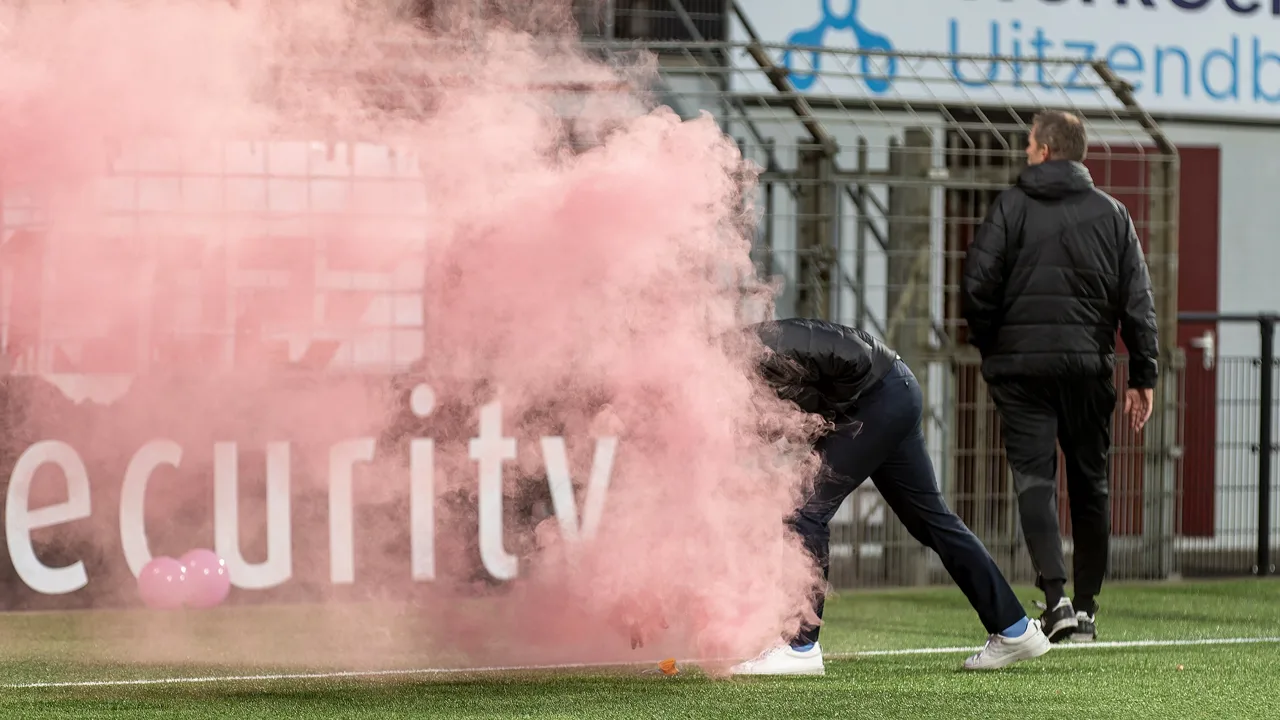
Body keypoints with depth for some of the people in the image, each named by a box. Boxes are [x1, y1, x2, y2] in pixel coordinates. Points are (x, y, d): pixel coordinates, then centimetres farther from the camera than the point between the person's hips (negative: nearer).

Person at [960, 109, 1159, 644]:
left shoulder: (1011, 206, 0)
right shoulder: (1112, 214, 8)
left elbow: (976, 285, -7)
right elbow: (1137, 301, 4)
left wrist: (990, 347, 9)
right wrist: (1143, 377, 7)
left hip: (1021, 364, -2)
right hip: (1089, 363, 2)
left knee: (1034, 477, -4)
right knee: (1090, 483, 11)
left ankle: (1056, 597, -21)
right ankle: (1086, 606, 14)